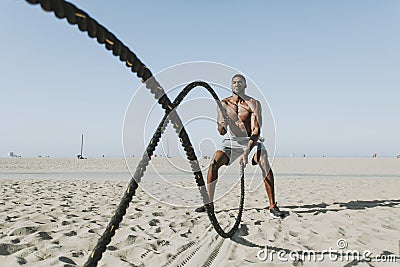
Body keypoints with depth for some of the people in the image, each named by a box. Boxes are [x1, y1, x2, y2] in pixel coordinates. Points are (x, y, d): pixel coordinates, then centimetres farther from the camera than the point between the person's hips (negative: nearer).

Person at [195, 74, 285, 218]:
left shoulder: (254, 103, -12)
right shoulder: (224, 104, -3)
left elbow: (256, 131, -20)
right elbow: (222, 132, -7)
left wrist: (247, 151, -33)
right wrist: (222, 126, -33)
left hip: (252, 141, -2)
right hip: (232, 141, 2)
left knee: (265, 164, -26)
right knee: (214, 163, -16)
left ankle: (273, 206, -17)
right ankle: (209, 203, -4)